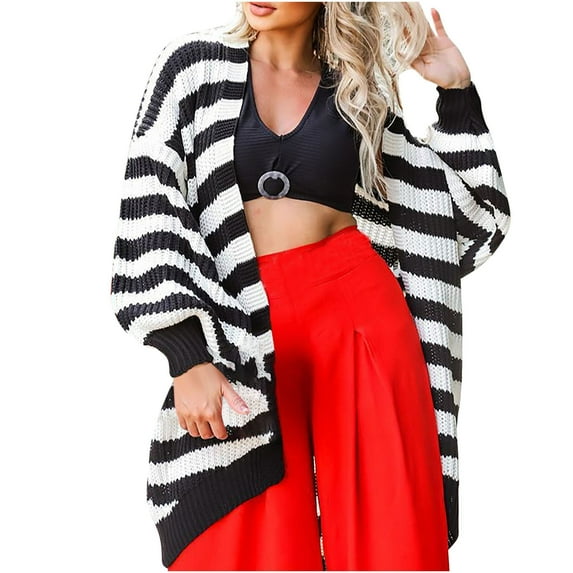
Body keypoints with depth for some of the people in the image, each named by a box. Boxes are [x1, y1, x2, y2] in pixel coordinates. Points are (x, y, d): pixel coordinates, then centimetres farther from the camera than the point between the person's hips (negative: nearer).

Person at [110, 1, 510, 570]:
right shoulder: (193, 64, 4)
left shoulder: (357, 91, 10)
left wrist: (457, 93, 5)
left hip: (361, 309, 2)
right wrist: (187, 356, -14)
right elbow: (150, 209, -4)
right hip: (239, 326, -1)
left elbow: (468, 210, 15)